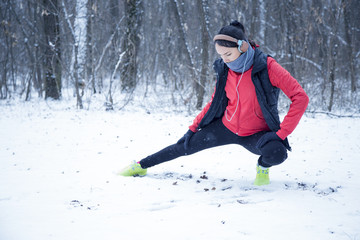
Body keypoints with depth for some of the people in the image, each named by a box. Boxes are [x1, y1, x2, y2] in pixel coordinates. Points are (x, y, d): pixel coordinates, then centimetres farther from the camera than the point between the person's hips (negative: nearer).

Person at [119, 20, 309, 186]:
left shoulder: (267, 67, -24)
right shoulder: (224, 69, -7)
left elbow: (300, 97, -24)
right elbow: (215, 102, 9)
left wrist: (281, 133, -28)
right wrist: (193, 128, 9)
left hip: (257, 134, -4)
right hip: (226, 127, 4)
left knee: (276, 153, -35)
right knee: (185, 146, 8)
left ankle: (263, 166, 2)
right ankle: (141, 165, 29)